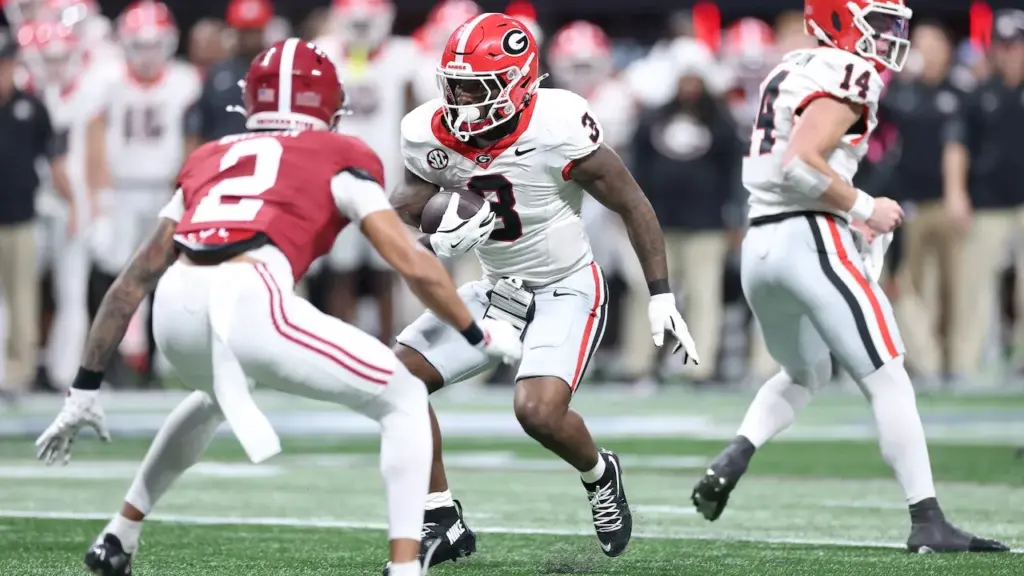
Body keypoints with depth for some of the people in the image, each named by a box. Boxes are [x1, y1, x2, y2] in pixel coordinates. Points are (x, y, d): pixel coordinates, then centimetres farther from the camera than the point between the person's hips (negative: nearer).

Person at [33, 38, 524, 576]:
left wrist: (85, 389, 33)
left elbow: (136, 278, 30)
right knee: (404, 400, 14)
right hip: (250, 304, -5)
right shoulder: (340, 158, 20)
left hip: (177, 308, 5)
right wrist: (479, 334, 29)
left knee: (215, 393, 41)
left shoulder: (210, 160, 32)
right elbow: (414, 265, 13)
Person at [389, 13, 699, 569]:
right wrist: (435, 244, -27)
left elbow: (631, 204, -14)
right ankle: (442, 522, 6)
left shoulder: (557, 129, -25)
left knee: (539, 411, -26)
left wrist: (662, 297, -15)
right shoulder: (430, 135, -10)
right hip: (496, 292, 6)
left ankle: (599, 476, 10)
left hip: (567, 290, -6)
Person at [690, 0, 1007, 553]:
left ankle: (730, 461, 8)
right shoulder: (846, 76, -10)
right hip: (811, 241, -9)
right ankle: (928, 523, -7)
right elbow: (800, 164, -22)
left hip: (758, 244, 9)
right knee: (887, 382, -5)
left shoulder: (792, 70, 18)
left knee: (804, 373, 28)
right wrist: (863, 208, -11)